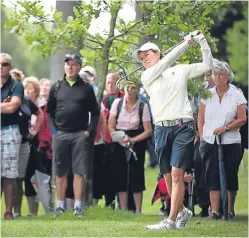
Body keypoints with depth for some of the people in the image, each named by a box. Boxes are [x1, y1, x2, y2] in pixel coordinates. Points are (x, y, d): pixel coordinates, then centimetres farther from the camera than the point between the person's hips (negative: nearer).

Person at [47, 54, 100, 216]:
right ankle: (60, 204, 12)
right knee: (61, 172, 5)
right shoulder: (57, 87, 10)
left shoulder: (86, 88, 5)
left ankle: (78, 205, -2)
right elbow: (50, 111, 13)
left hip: (80, 135, -2)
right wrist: (54, 130, 1)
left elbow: (95, 112, 7)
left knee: (79, 172, -4)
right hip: (60, 134, 2)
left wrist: (89, 130, -4)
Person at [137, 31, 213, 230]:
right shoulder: (146, 77, 10)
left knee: (177, 174, -13)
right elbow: (167, 61, -4)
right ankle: (182, 211, 28)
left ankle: (171, 220, -17)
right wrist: (186, 43, -4)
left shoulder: (180, 70, 12)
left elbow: (207, 65, 10)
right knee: (168, 177, 7)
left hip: (183, 127, -3)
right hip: (161, 129, 3)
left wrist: (202, 41, 1)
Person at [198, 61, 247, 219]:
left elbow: (242, 119, -4)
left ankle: (230, 210, 12)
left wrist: (226, 128, -15)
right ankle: (215, 210, -6)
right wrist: (202, 136, 1)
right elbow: (201, 118, 11)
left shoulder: (236, 95, 1)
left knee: (230, 176, 2)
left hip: (230, 142, -2)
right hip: (210, 141, 2)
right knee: (213, 176, -4)